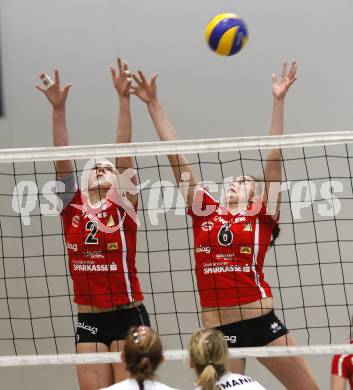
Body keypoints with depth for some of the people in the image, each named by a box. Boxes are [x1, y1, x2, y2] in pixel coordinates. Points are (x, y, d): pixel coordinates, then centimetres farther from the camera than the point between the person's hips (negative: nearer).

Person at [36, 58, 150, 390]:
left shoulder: (123, 207, 1)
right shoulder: (73, 209, 8)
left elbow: (124, 152, -7)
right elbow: (62, 160, 1)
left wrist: (124, 99, -14)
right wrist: (58, 108, -8)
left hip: (128, 316, -3)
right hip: (89, 321, 3)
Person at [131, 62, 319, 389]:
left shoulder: (261, 217, 5)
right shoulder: (204, 212, 12)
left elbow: (274, 158, -1)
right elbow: (176, 157, 11)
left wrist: (278, 101, -7)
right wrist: (153, 104, 11)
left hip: (261, 322, -2)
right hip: (218, 329, 2)